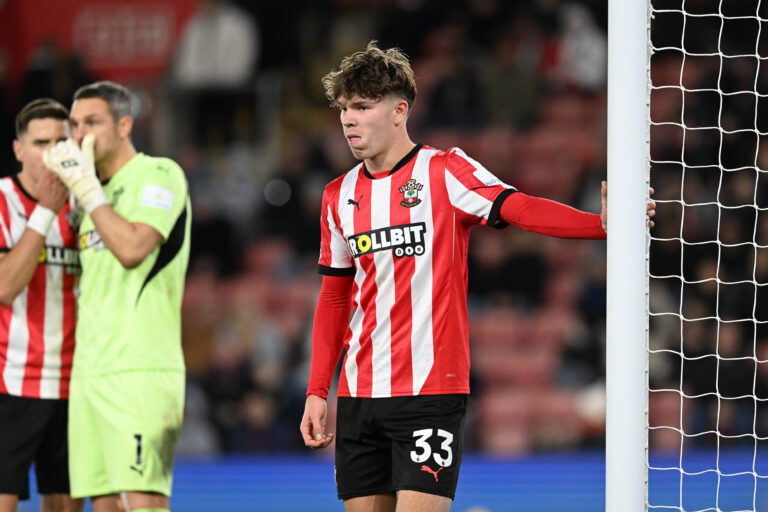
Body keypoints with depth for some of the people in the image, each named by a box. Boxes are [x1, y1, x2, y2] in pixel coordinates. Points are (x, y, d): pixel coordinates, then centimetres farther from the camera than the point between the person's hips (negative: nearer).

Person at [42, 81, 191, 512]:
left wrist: (85, 186, -13)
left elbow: (132, 249, -19)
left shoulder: (159, 175, -4)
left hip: (141, 368, -8)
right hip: (89, 371, 8)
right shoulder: (99, 191, 20)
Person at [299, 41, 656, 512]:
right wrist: (317, 391, 12)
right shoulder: (339, 197, 12)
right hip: (358, 395, 5)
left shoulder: (445, 171, -4)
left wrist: (601, 224, -35)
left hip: (432, 389, -5)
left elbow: (520, 208, -18)